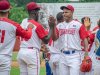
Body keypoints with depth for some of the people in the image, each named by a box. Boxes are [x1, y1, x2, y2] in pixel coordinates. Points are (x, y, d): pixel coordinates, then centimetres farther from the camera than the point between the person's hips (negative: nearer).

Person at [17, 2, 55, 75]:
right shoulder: (37, 25, -10)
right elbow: (46, 40, -6)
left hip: (21, 52, 7)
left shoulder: (23, 22, 8)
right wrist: (51, 27, 1)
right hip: (32, 53, -7)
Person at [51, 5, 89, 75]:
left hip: (74, 56, -5)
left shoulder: (78, 25, -2)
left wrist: (86, 55, -12)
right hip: (63, 55, 5)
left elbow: (85, 39, -3)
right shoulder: (59, 26, 11)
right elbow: (54, 38, 1)